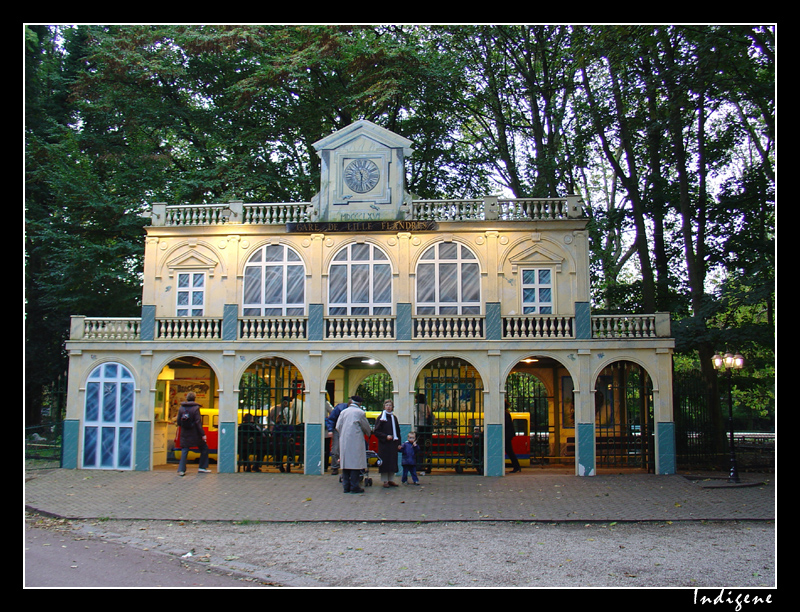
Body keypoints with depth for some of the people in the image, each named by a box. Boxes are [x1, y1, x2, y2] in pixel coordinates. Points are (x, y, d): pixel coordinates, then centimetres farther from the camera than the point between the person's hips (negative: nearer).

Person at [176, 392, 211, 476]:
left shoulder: (181, 408, 2)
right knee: (204, 448, 12)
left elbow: (178, 422, 6)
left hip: (185, 434, 4)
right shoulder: (196, 408, -11)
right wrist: (203, 434, -12)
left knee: (184, 451, 9)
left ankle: (181, 470, 1)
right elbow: (198, 422, -15)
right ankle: (202, 467, 13)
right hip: (195, 434, -4)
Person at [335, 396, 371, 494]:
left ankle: (346, 486, 10)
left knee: (345, 463, 7)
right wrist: (368, 434, 29)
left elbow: (338, 426, 8)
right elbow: (366, 427, 7)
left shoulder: (343, 412, 8)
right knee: (355, 463, -2)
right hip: (356, 441, -4)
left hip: (344, 441, 4)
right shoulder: (360, 413, -2)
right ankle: (354, 486, -3)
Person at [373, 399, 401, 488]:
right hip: (383, 444, -5)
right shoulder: (381, 418, -3)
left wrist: (398, 443, 10)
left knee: (392, 462, 6)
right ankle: (385, 481, 4)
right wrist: (385, 436, -16)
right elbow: (376, 431, -6)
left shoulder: (394, 418, 11)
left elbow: (397, 431, 16)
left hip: (393, 443, 5)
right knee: (385, 462, -2)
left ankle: (390, 480, 14)